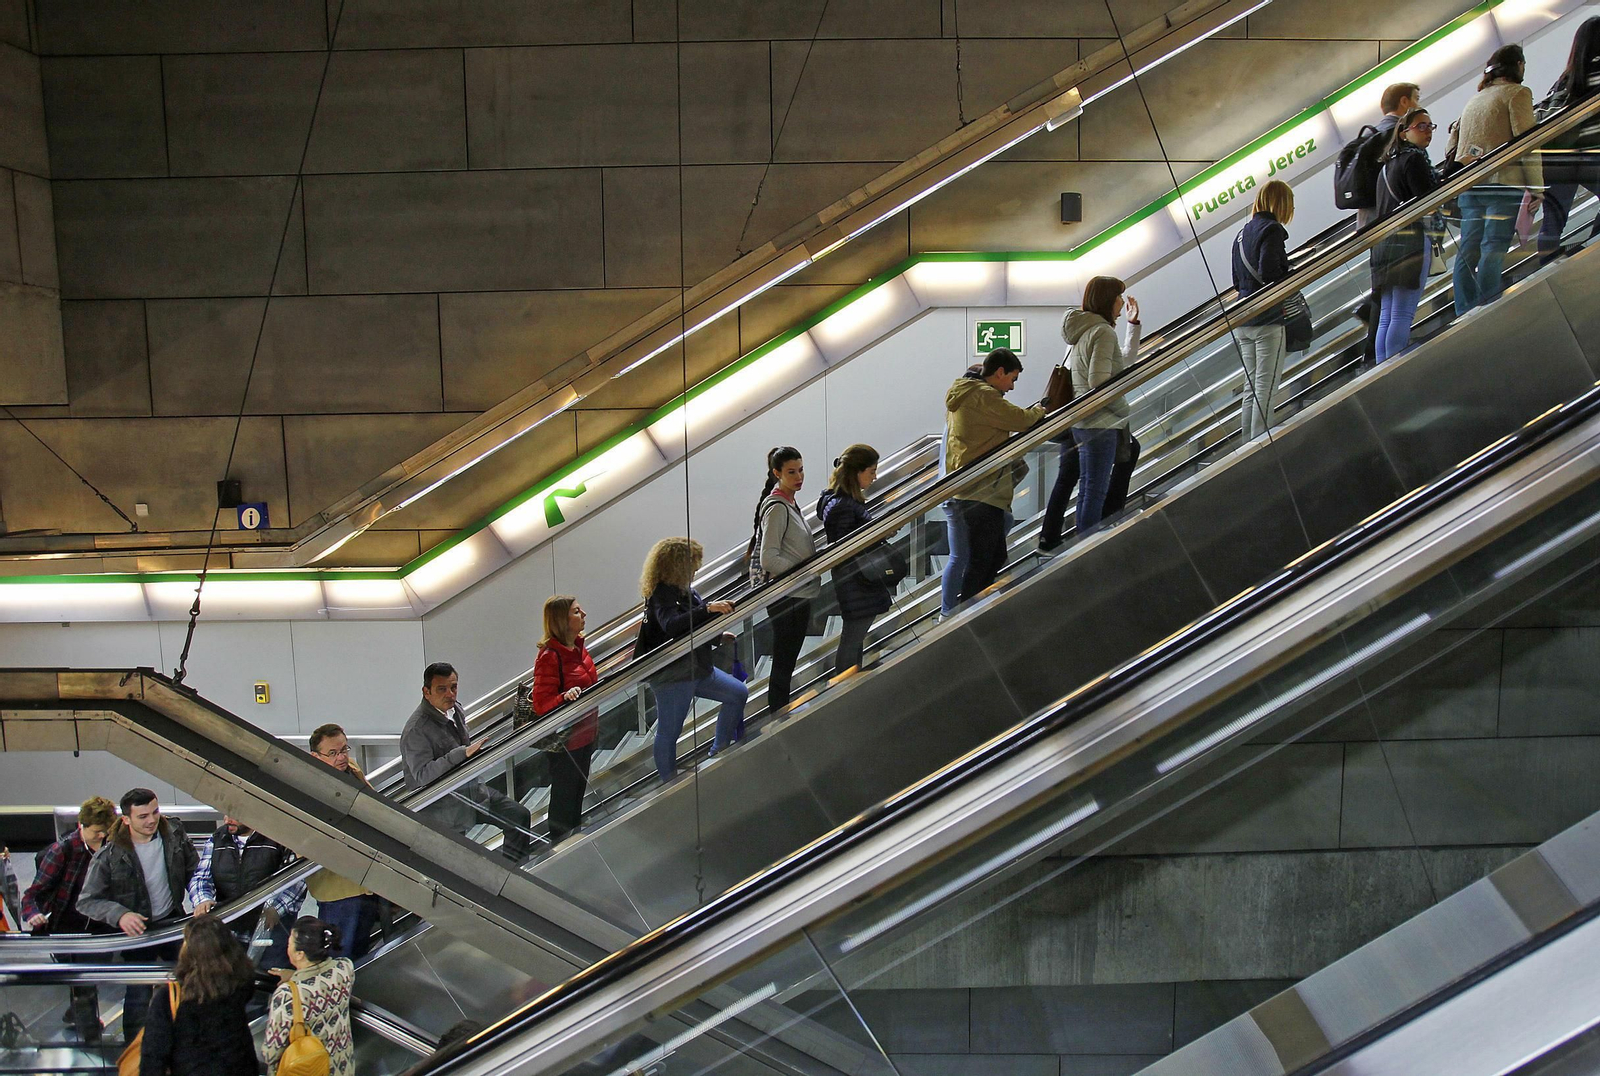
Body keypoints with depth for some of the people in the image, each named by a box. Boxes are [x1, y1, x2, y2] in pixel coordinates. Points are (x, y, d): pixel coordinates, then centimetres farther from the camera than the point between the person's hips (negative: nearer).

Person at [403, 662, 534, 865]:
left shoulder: (455, 709, 3)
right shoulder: (416, 730, -25)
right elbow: (422, 775, -35)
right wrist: (463, 753, -40)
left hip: (471, 789, 8)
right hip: (445, 807, -8)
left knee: (519, 816, 6)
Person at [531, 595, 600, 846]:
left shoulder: (578, 646, 4)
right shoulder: (549, 656, -25)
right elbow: (541, 703, -28)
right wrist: (566, 697, -42)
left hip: (584, 734, 9)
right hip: (564, 740, -9)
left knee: (578, 790, 24)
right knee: (564, 795, 7)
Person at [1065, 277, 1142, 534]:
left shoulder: (1085, 329, 17)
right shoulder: (1102, 331, -14)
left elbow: (1126, 358, 28)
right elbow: (1098, 382, -23)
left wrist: (1133, 323, 22)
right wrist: (1125, 409, -12)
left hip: (1083, 423, 10)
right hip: (1100, 425, -10)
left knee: (1088, 489, 15)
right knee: (1096, 491, -7)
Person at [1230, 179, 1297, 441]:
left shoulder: (1243, 233, 15)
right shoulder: (1272, 230, -10)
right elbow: (1269, 273, -22)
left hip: (1243, 320, 8)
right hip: (1267, 321, -8)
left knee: (1252, 387, 13)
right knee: (1266, 389, -5)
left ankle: (1247, 442, 16)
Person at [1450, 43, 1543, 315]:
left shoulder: (1475, 98, 23)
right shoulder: (1517, 92, 1)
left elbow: (1452, 147, 21)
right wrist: (1537, 187, -7)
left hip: (1468, 185, 7)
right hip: (1502, 181, -7)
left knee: (1468, 249, 4)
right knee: (1493, 250, -12)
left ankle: (1464, 313, 2)